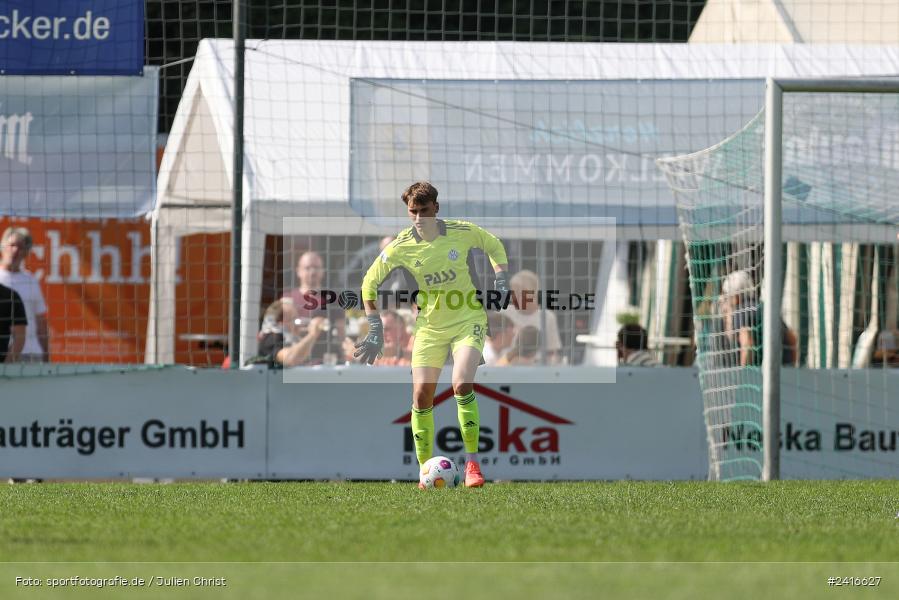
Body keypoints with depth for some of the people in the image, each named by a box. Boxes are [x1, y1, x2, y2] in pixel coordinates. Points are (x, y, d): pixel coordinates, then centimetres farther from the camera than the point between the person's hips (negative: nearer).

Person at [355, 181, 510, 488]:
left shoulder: (462, 232, -11)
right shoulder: (401, 247, -10)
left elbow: (495, 247, 10)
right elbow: (370, 282, 2)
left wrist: (501, 282, -2)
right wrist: (375, 329, -1)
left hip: (468, 320, -2)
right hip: (429, 326, 2)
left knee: (462, 385, -22)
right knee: (422, 394, -6)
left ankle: (472, 462, -13)